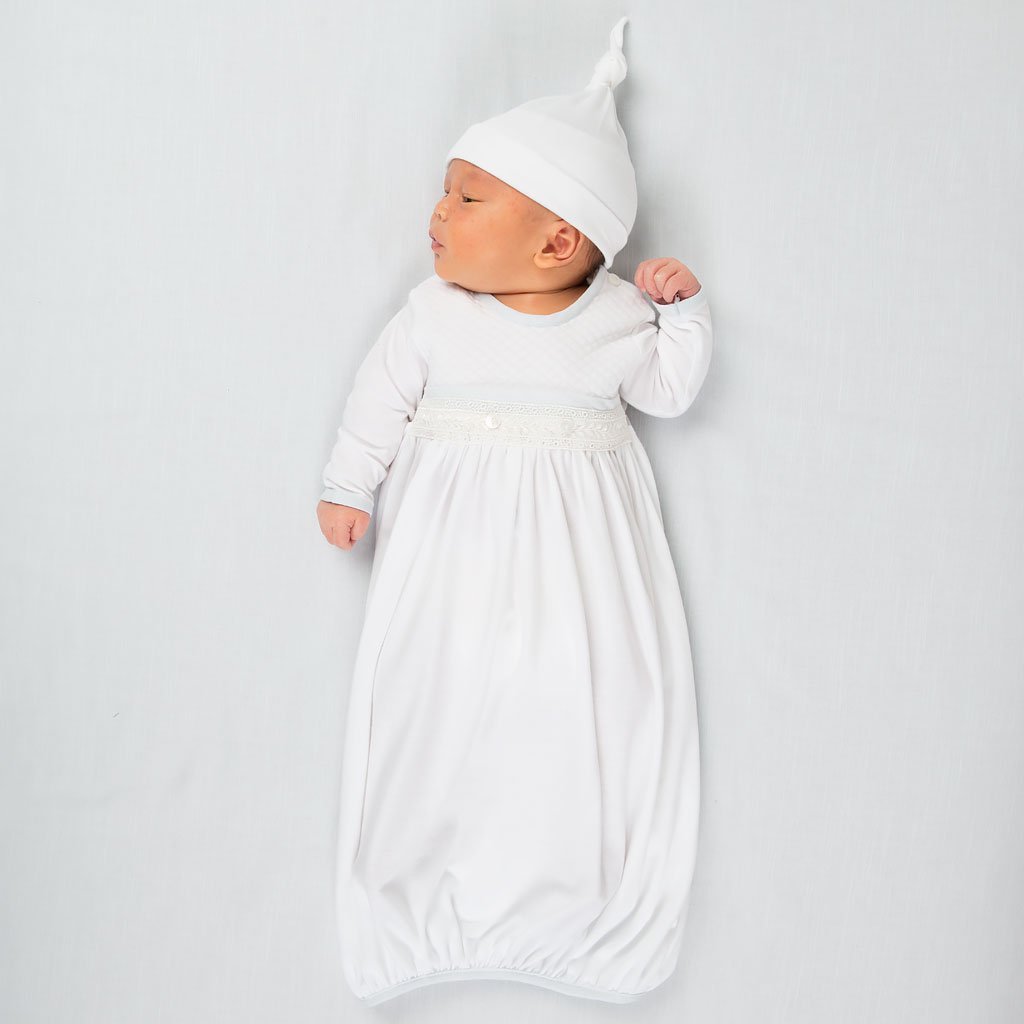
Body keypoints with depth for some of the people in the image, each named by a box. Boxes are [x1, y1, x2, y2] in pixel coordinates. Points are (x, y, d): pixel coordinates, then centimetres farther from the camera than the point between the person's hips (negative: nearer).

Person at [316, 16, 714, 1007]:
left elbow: (670, 391, 6)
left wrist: (683, 307, -7)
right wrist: (348, 486, 7)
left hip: (576, 528, 0)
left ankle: (574, 864, 18)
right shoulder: (432, 309, -5)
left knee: (590, 677, -1)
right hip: (453, 519, 0)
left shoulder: (618, 313, -4)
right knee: (436, 674, 1)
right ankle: (427, 861, 22)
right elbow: (382, 394, 4)